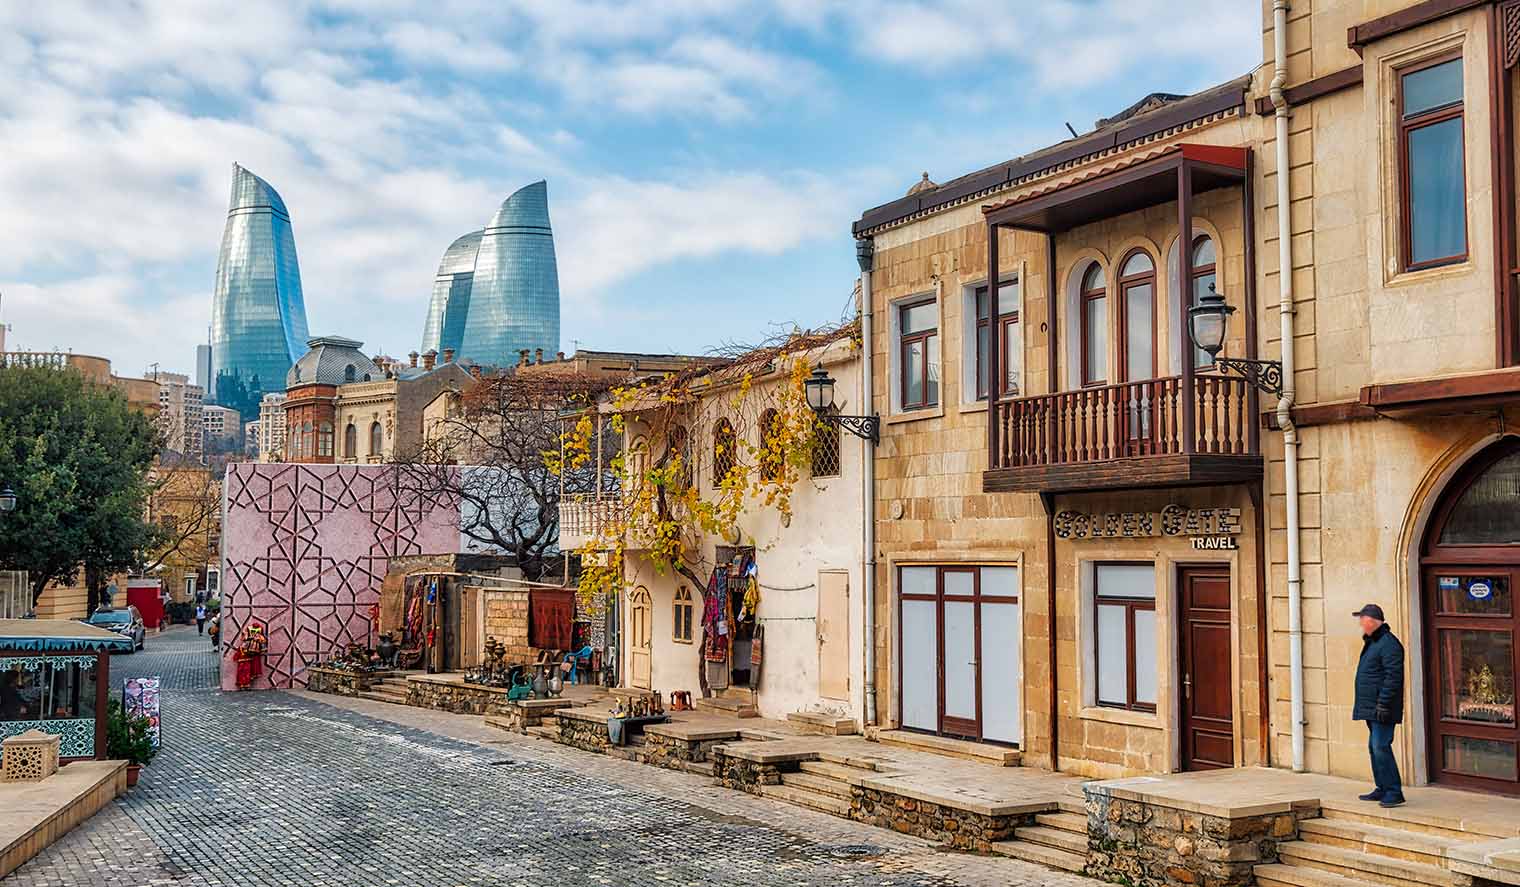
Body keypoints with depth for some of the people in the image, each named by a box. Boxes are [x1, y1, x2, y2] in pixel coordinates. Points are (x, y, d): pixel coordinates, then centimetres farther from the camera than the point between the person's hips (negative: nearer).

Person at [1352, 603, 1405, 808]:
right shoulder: (1372, 642, 18)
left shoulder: (1388, 643, -15)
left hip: (1382, 709, -11)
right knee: (1375, 748, 14)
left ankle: (1394, 792, -9)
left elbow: (1393, 676, -21)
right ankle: (1383, 789, 21)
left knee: (1381, 748, -12)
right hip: (1371, 708, 11)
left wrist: (1383, 704, -23)